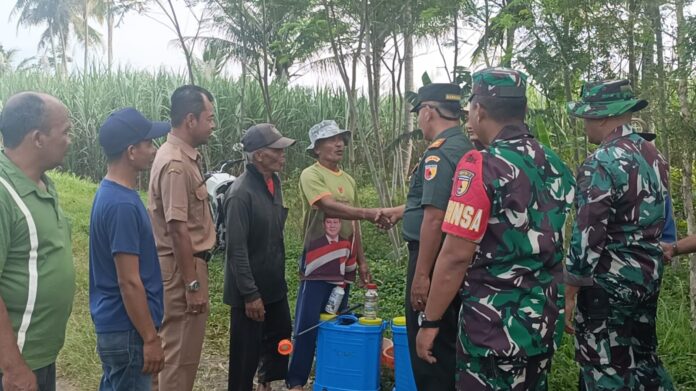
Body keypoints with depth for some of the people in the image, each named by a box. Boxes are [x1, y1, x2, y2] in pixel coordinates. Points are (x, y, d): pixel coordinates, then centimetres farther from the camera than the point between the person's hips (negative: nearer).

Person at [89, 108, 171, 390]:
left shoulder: (111, 193, 8)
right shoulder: (122, 204, -23)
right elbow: (129, 282, -23)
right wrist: (151, 338, -18)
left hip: (115, 324, 9)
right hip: (127, 329, -9)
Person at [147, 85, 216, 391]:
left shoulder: (184, 155, 9)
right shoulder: (176, 164, -21)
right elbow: (178, 230, -23)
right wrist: (192, 284, -21)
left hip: (186, 262, 10)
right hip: (182, 266, -10)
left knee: (173, 347, 21)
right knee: (181, 352, 2)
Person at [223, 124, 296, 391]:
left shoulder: (274, 182, 4)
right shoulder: (241, 192, -22)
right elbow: (237, 249, -23)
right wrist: (250, 294, -22)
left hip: (274, 284, 8)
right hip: (250, 290, -8)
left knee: (280, 337, 21)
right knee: (246, 351, 6)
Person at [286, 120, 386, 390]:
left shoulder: (349, 181, 14)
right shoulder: (310, 175, -8)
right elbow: (329, 206, -25)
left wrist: (361, 261, 14)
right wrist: (367, 213, -36)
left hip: (344, 265, 7)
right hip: (319, 263, -6)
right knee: (307, 325, -3)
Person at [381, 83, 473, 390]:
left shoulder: (440, 153, -17)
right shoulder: (466, 149, 13)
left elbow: (435, 218, -25)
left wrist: (421, 274, -24)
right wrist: (402, 210, 39)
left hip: (434, 260, -10)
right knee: (448, 341, 20)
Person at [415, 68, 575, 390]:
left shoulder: (482, 166, -17)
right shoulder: (556, 165, 6)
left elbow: (456, 256, -19)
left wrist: (430, 321, -12)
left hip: (495, 324, -7)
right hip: (547, 319, 7)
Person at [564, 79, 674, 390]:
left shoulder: (602, 162, -20)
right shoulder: (653, 155, 7)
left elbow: (588, 235, -22)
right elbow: (658, 216, 15)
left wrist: (569, 293, -16)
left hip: (609, 282, -8)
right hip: (648, 275, 9)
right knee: (643, 358, 21)